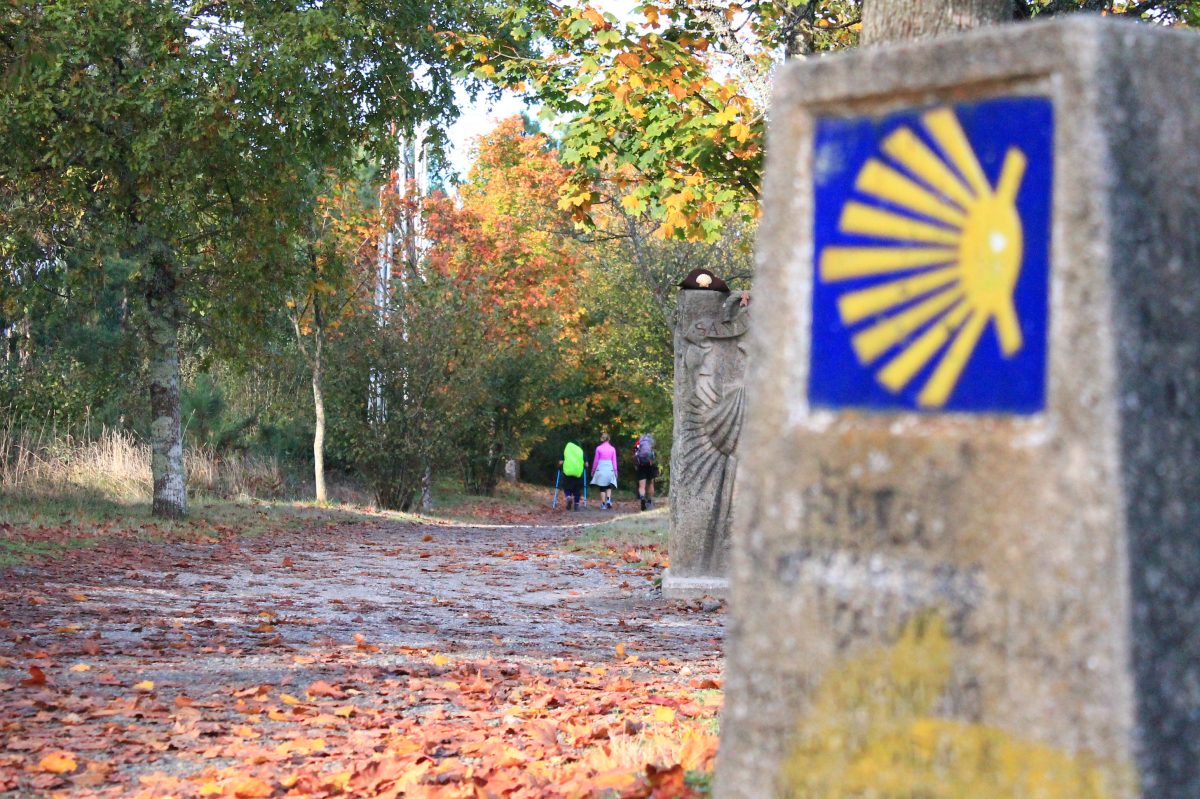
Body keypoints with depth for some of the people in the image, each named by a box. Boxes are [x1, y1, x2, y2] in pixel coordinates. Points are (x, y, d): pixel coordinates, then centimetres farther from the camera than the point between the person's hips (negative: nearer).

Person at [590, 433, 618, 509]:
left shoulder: (598, 448, -1)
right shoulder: (612, 449, 1)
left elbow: (595, 460, 3)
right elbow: (614, 461, 3)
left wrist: (593, 470, 13)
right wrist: (615, 471, 10)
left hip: (600, 469, -1)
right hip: (610, 469, 1)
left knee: (602, 488, 7)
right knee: (609, 487, 14)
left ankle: (603, 504, 3)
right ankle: (608, 499, -9)